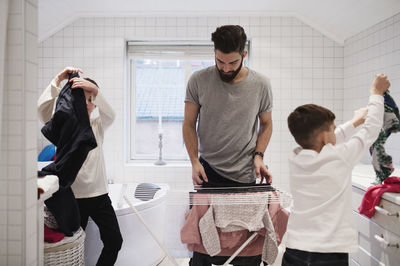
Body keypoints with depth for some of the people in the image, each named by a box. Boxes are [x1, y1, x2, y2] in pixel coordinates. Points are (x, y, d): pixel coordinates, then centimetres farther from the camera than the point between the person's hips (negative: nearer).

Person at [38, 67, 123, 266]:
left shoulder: (98, 126, 8)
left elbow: (110, 115, -15)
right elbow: (43, 107, -16)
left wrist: (95, 90, -32)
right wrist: (58, 80, -25)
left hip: (99, 193, 2)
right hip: (73, 195, -2)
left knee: (114, 240, 3)